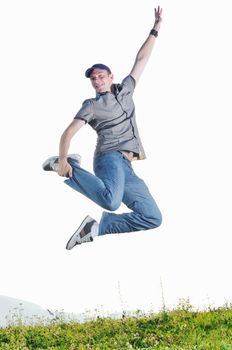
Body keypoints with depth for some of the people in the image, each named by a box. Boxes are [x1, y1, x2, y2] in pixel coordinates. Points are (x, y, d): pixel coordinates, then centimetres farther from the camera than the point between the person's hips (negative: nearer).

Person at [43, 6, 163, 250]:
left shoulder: (125, 90, 23)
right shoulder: (92, 105, 8)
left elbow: (141, 60, 26)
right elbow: (68, 133, -1)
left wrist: (155, 30, 24)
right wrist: (63, 161, -17)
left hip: (126, 168, 6)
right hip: (111, 157, -6)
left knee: (152, 217, -4)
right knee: (111, 201, -36)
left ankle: (94, 227, -5)